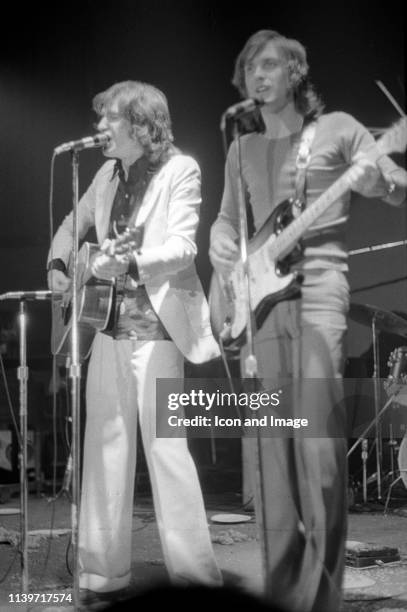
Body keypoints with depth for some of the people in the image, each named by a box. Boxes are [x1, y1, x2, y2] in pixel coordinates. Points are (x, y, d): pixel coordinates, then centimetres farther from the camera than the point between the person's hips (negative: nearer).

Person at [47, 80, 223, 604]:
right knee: (104, 444, 7)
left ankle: (194, 572, -3)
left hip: (155, 324, -7)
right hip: (108, 324, 7)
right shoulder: (108, 175, 14)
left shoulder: (179, 170, -4)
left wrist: (130, 262, -31)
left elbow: (182, 246, -16)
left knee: (164, 444, -9)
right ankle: (103, 571, 15)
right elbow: (74, 224, 30)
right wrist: (58, 264, 12)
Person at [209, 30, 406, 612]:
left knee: (317, 435, -13)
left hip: (317, 285, -5)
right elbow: (227, 219, 24)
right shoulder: (243, 149, 19)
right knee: (266, 441, 2)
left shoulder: (337, 129, 5)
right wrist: (222, 247, 1)